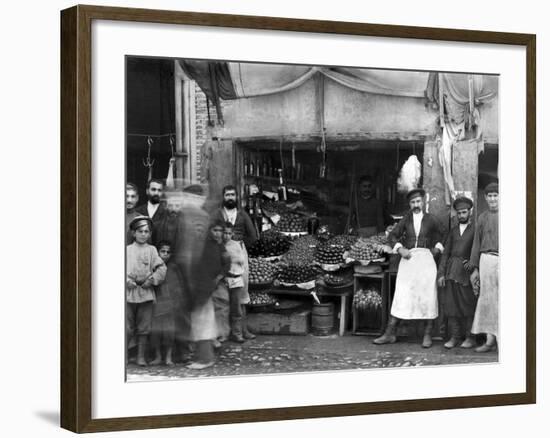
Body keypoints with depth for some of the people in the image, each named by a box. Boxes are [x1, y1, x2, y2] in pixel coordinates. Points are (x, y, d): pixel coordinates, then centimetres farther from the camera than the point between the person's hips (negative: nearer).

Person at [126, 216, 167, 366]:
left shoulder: (151, 250, 9)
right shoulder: (127, 250, 8)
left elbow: (161, 268, 3)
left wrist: (152, 280, -10)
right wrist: (126, 280, -11)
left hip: (146, 292, 1)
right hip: (129, 292, -1)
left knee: (143, 328, 3)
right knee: (128, 327, 0)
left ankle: (141, 357, 10)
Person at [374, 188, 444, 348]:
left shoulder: (431, 220, 6)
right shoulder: (406, 219, 8)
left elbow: (443, 237, 17)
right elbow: (392, 236, 12)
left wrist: (437, 249, 3)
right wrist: (400, 249, -3)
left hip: (425, 259, -1)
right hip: (408, 259, 1)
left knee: (427, 297, -2)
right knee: (401, 297, -1)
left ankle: (427, 335, 6)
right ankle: (390, 333, 1)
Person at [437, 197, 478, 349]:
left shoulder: (476, 229, 4)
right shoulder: (453, 231, 16)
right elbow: (445, 253, 12)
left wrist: (472, 263, -18)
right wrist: (441, 274, 4)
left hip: (466, 269, -4)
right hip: (451, 270, 4)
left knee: (468, 304, -3)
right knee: (451, 304, 2)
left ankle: (470, 337, 4)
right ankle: (454, 337, 7)